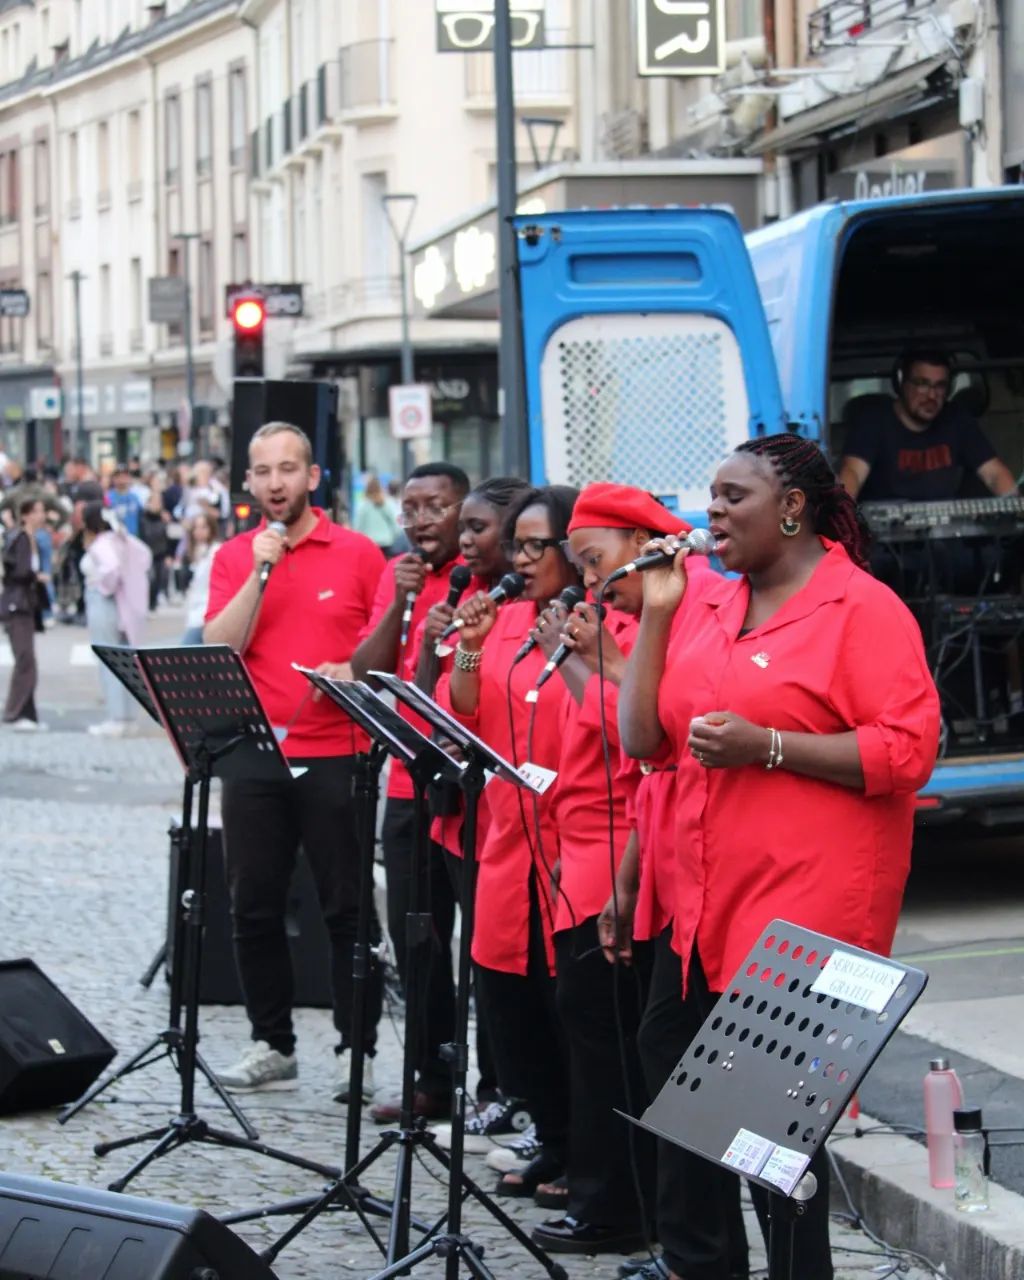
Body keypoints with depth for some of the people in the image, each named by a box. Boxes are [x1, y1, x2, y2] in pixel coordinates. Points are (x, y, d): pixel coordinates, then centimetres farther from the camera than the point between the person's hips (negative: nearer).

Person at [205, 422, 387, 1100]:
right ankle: (273, 1044, 18)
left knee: (348, 908, 1)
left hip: (336, 755, -3)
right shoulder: (234, 558, 7)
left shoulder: (358, 553, 0)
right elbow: (219, 649, -5)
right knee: (255, 908, 7)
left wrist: (355, 671, -15)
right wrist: (260, 572, -12)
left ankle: (356, 1049, 8)